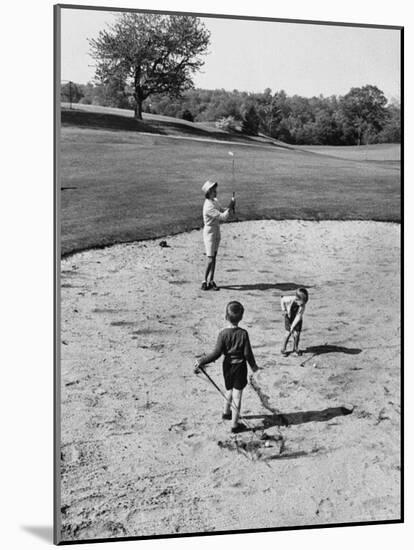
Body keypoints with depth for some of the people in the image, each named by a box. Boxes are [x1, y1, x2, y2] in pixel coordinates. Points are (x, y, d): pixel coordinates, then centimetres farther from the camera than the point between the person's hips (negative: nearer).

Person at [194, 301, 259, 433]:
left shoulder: (223, 334, -14)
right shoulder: (243, 333, -14)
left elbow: (216, 353, -17)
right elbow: (248, 353, -10)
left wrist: (201, 361, -12)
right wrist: (253, 365, 6)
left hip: (227, 366, 2)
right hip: (240, 367, -2)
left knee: (229, 390, 27)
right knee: (237, 395, 5)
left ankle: (226, 412, 46)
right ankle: (234, 425, 11)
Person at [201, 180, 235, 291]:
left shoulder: (215, 201, 6)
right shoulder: (209, 206, -25)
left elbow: (223, 211, 14)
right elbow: (223, 217, -27)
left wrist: (230, 206, -4)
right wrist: (231, 206, -18)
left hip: (217, 230, 9)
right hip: (210, 231, -9)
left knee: (214, 257, 10)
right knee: (210, 258, -10)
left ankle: (211, 281, 15)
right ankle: (205, 283, -5)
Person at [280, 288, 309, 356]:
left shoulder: (303, 305, -27)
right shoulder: (290, 299, -32)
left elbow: (298, 316, -25)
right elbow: (282, 299, -9)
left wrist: (293, 326, -28)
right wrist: (283, 309, -10)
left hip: (297, 319, 1)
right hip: (289, 317, -1)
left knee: (297, 334, -4)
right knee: (289, 333, -7)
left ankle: (295, 348, 19)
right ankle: (283, 349, 7)